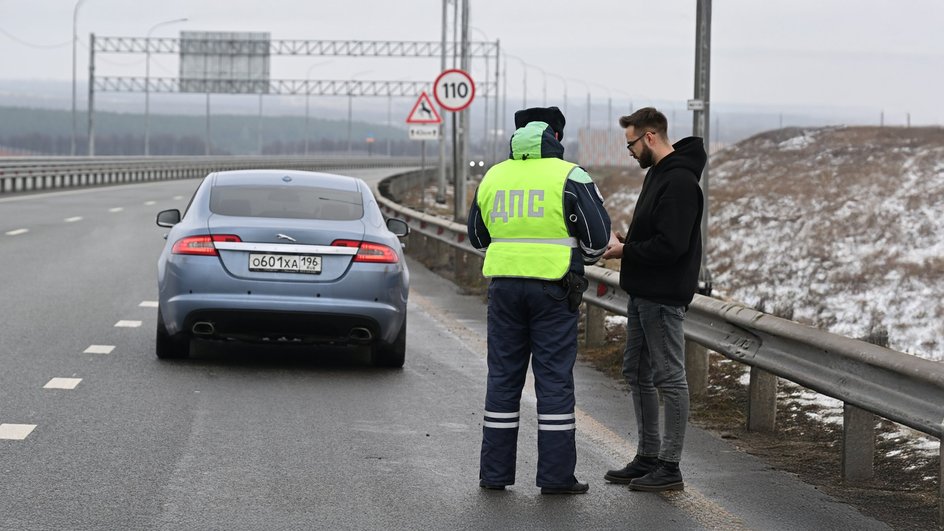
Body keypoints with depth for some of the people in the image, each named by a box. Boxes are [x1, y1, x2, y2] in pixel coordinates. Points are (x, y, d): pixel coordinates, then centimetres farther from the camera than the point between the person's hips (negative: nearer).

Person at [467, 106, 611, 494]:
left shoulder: (493, 177, 9)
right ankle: (556, 474, -1)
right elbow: (598, 235, -6)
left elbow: (477, 236, 19)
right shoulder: (569, 177, -5)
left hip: (504, 283, 4)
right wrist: (584, 257, 14)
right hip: (553, 287, -4)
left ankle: (495, 471, 11)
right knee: (554, 378, 0)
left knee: (503, 376, 9)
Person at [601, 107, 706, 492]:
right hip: (643, 293, 11)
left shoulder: (679, 182, -19)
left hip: (663, 297, -11)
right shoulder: (658, 174, 14)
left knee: (669, 377, -4)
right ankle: (648, 457, 23)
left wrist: (626, 251, -14)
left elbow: (670, 245, -26)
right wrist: (627, 241, 6)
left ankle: (670, 467, 1)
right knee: (637, 373, 15)